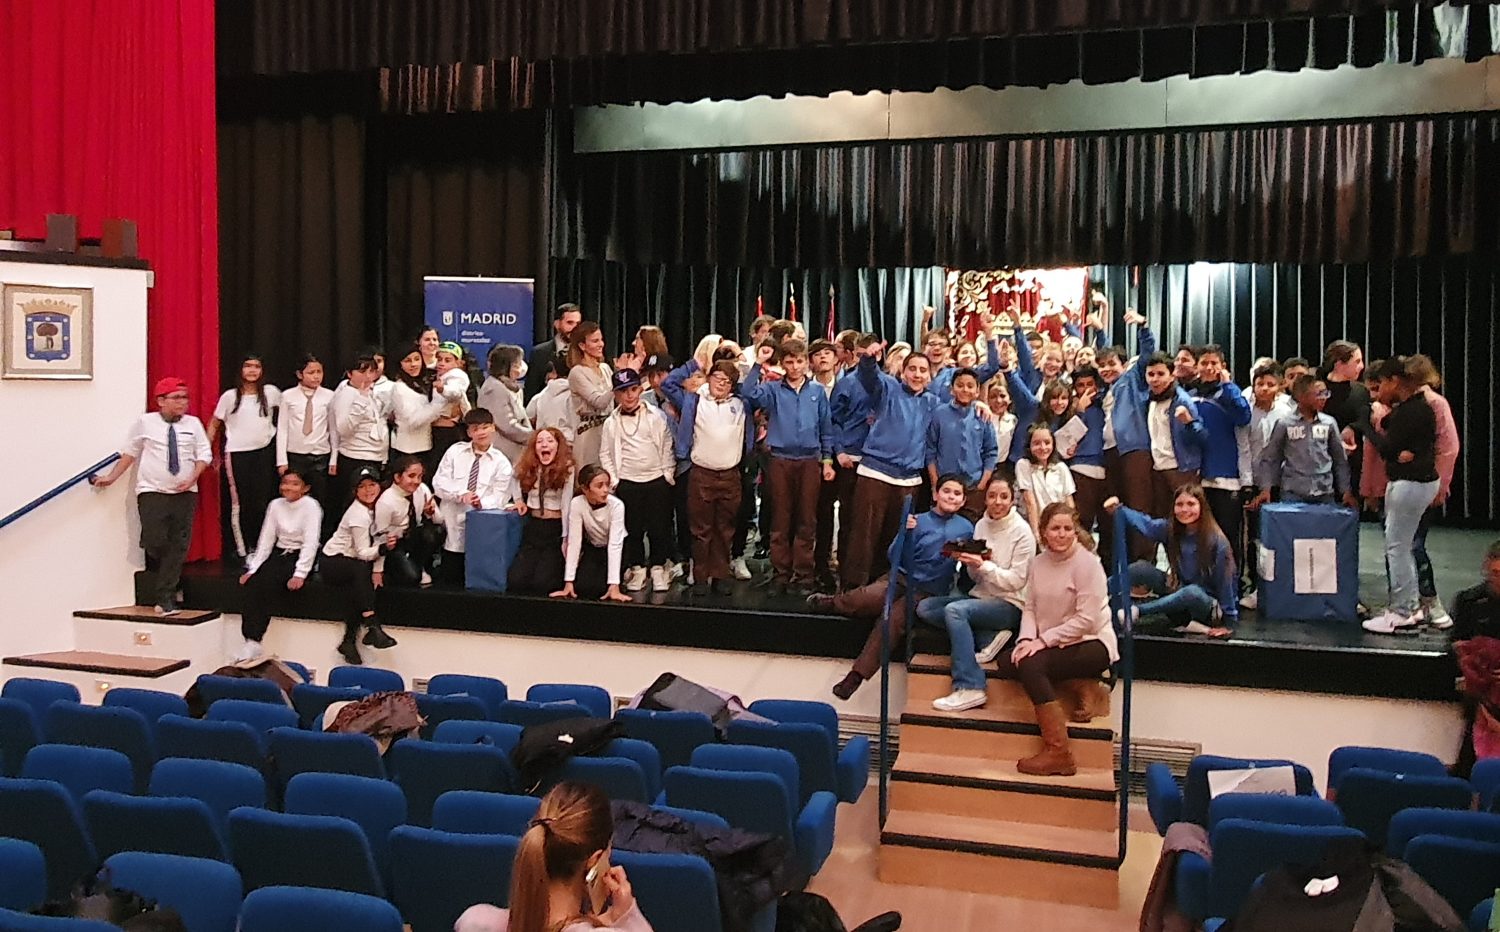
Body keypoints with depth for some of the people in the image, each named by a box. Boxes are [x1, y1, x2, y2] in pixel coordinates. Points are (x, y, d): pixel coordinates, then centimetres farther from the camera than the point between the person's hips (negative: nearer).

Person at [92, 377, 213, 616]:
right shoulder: (145, 422, 2)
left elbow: (204, 454, 6)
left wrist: (193, 478, -8)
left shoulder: (193, 423, 6)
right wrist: (111, 477, 6)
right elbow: (129, 452, 8)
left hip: (185, 493, 2)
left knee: (178, 547, -2)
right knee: (155, 542, -11)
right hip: (152, 492, -2)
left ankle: (165, 598, 2)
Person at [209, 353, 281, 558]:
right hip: (237, 455, -1)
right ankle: (241, 551, 7)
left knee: (262, 502, 0)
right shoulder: (230, 396, -2)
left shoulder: (271, 393, 1)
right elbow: (214, 425, 6)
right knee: (239, 504, 2)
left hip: (264, 452, 1)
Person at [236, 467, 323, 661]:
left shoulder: (311, 506, -10)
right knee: (253, 583, -22)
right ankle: (251, 641, -28)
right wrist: (253, 569, -4)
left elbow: (311, 543, -16)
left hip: (301, 557, -5)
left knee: (268, 583, -27)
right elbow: (266, 540, 6)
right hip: (279, 554, 5)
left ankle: (254, 643, -24)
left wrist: (300, 574, -24)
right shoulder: (275, 505, 6)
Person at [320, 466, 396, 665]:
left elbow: (376, 541, 4)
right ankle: (372, 626, -39)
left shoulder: (374, 508, 3)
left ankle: (350, 639, -19)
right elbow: (363, 553, -20)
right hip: (331, 563, -6)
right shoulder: (358, 514, -19)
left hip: (350, 562, 7)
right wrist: (384, 548, -36)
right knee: (360, 570, -34)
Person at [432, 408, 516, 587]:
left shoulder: (501, 462, 2)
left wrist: (482, 503, -26)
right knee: (450, 580, 6)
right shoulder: (455, 451, 7)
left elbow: (499, 497, -5)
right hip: (453, 525, 2)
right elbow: (439, 482, 0)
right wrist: (461, 495, -16)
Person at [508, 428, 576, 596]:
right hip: (533, 527, 4)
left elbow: (566, 505, -10)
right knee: (515, 582, -10)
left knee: (541, 583, -16)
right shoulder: (527, 468, 5)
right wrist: (519, 500, 9)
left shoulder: (566, 469, -7)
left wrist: (566, 538, -12)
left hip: (555, 528, -4)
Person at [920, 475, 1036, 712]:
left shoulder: (1022, 531, -9)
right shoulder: (982, 525, 9)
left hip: (1010, 605, -7)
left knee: (954, 610, -32)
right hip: (981, 596, 7)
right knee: (924, 609, -9)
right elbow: (976, 577, 12)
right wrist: (970, 562, -10)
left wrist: (983, 565, -23)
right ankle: (989, 638, -15)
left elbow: (1017, 581, -13)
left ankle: (969, 688, -34)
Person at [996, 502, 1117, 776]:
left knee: (1031, 664, -28)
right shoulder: (1039, 562, 7)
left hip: (1091, 643, -7)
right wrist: (1027, 639, -14)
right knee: (1006, 662, -12)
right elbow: (1030, 607, 6)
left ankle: (1058, 754, -25)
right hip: (1055, 644, 7)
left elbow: (1086, 620, -19)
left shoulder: (1087, 563, -14)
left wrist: (1043, 640, -20)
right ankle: (1080, 688, -5)